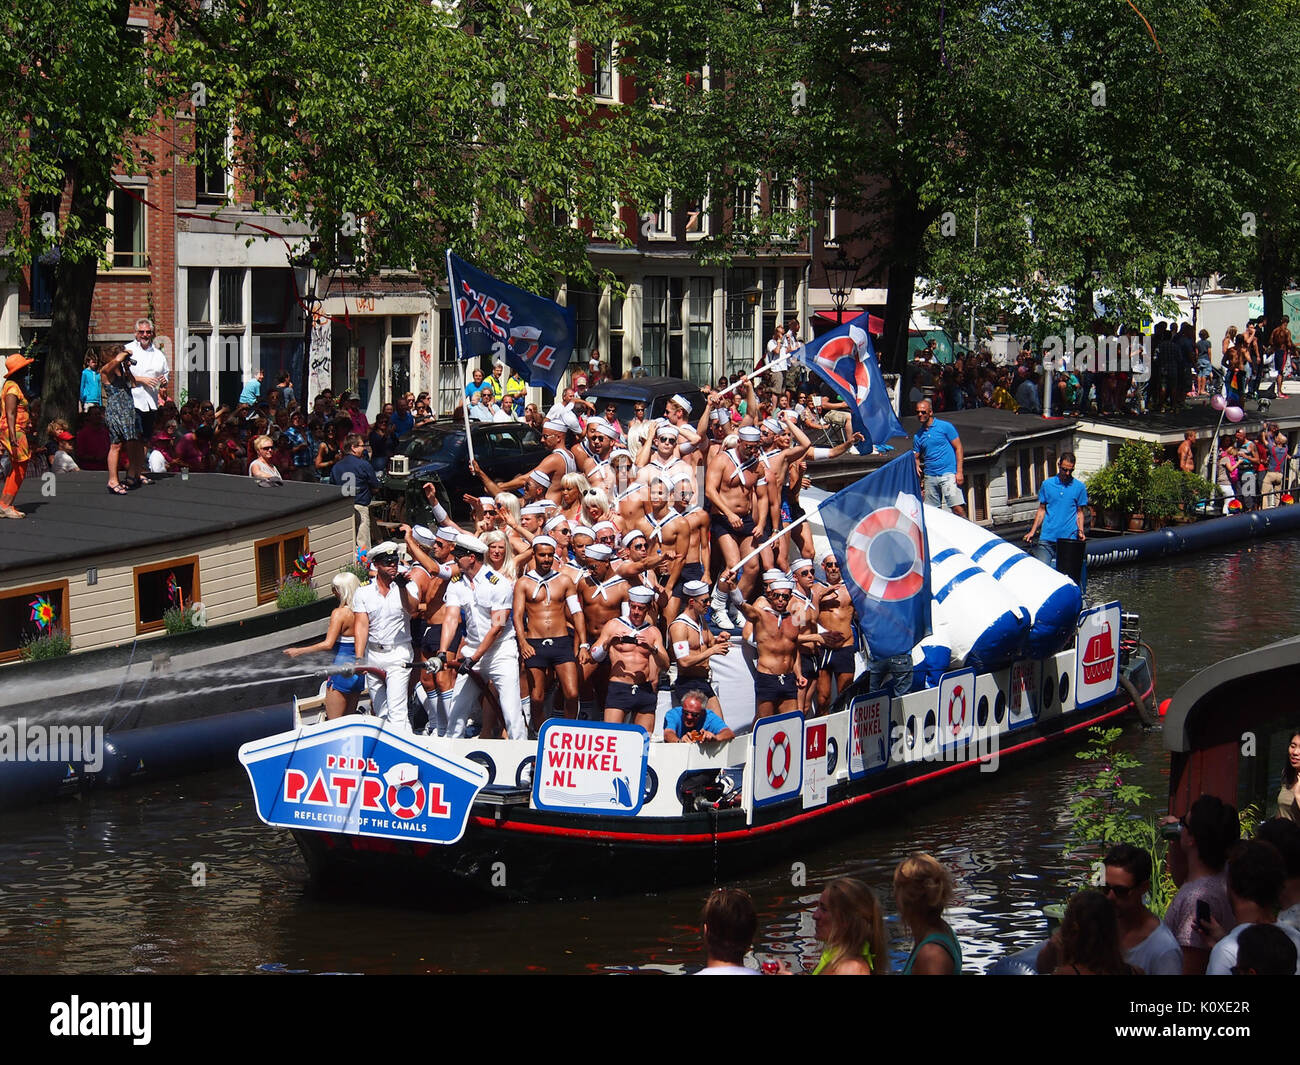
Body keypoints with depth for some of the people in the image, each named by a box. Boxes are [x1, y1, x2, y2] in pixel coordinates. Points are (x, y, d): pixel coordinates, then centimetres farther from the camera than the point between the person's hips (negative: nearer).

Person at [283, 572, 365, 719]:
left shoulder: (339, 613, -14)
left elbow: (328, 644, -21)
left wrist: (299, 651, -15)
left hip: (341, 669, -7)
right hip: (358, 673, 7)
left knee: (333, 722, -2)